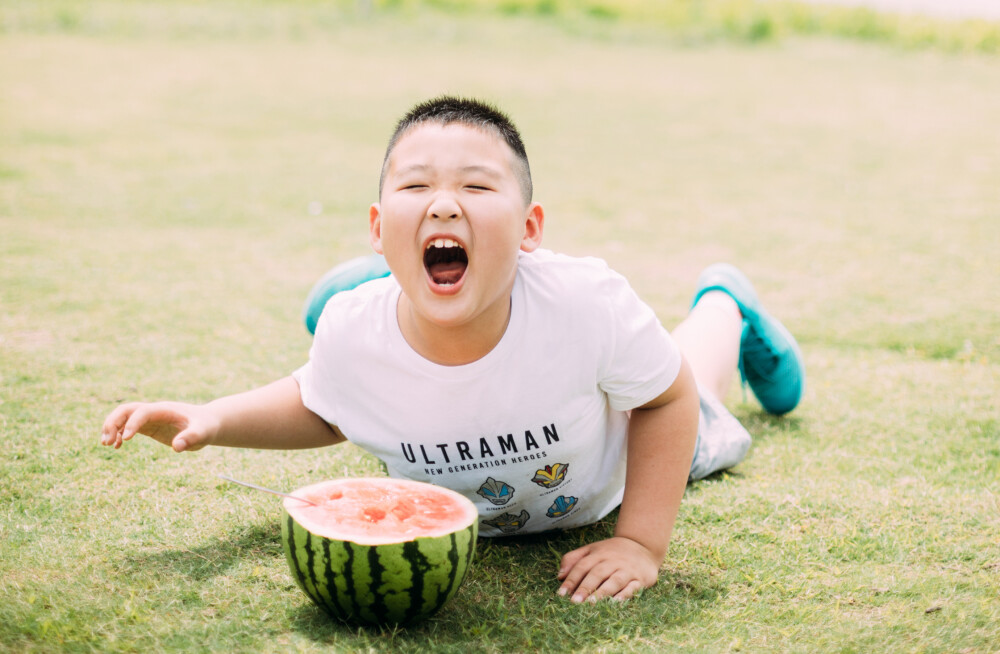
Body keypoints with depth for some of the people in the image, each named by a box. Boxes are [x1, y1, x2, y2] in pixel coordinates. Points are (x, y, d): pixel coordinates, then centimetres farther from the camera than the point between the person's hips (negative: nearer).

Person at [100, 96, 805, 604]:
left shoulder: (585, 303, -45)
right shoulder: (350, 332, -37)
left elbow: (670, 399, -24)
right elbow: (320, 408, -11)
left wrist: (641, 544, -27)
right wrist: (216, 420, -27)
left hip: (597, 491, 0)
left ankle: (723, 305, 60)